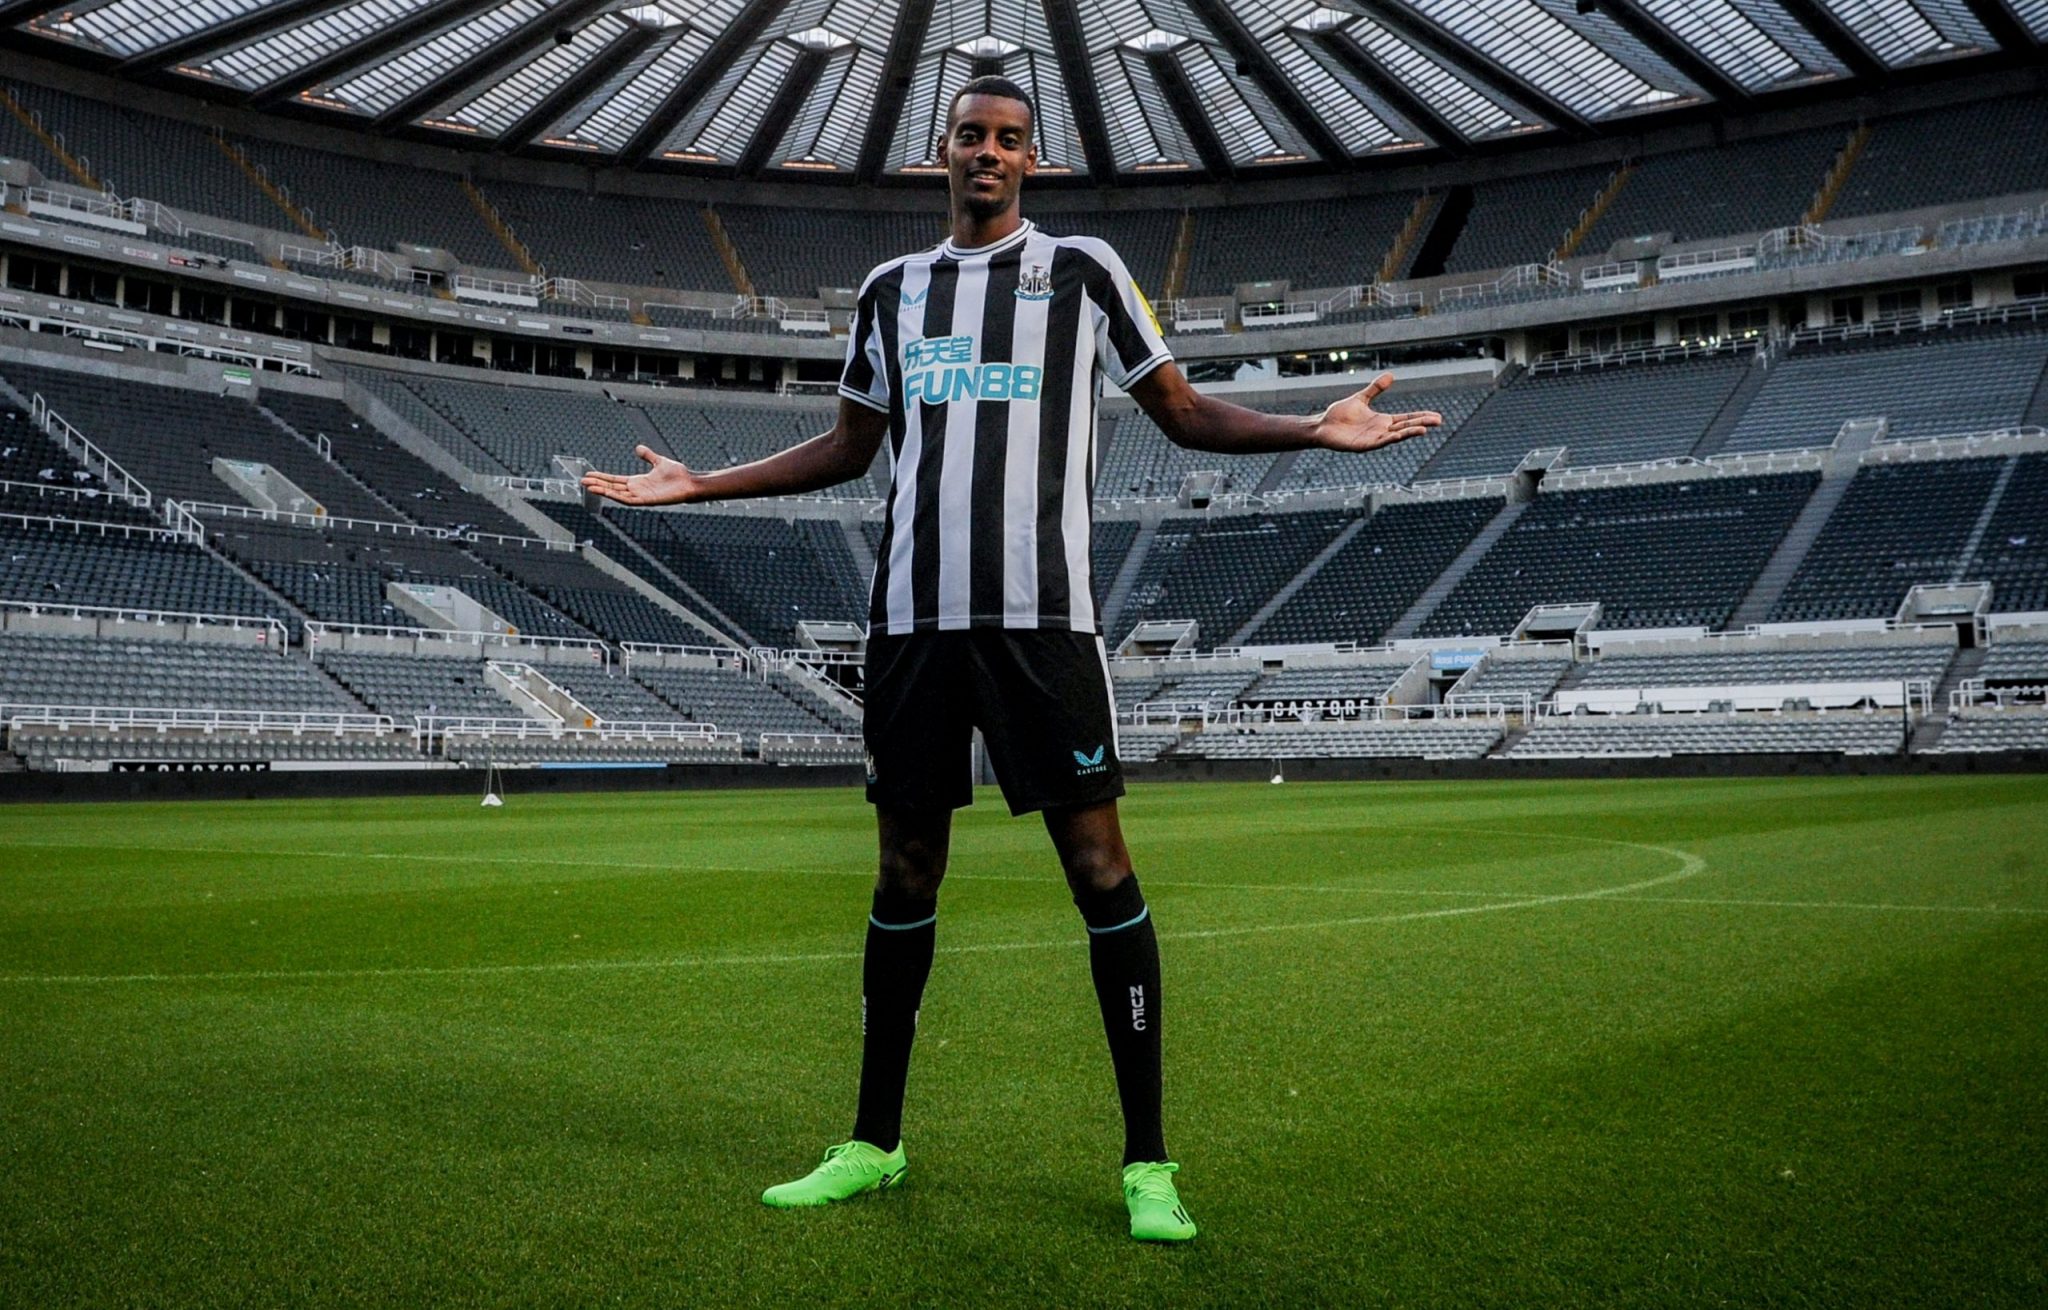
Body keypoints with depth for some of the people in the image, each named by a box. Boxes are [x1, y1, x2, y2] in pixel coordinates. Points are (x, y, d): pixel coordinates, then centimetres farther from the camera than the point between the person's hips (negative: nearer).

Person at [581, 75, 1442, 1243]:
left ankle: (1148, 1163, 2)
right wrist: (698, 483, 21)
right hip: (915, 617, 4)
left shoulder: (1082, 269, 8)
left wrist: (1317, 428, -7)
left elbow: (1186, 414, 9)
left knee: (1098, 861, -7)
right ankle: (876, 1144, 20)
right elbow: (848, 448, 25)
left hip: (1043, 613, -3)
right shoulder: (892, 290, 18)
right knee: (906, 869, 7)